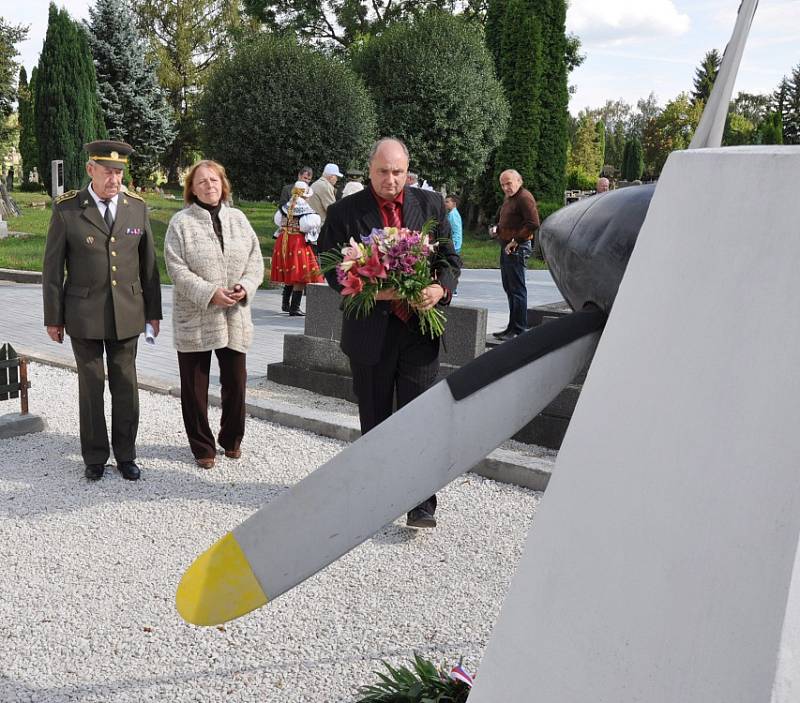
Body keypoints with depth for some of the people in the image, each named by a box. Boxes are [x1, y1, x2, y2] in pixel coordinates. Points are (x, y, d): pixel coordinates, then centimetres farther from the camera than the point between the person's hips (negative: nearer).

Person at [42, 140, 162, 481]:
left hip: (127, 313, 2)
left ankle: (125, 455, 21)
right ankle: (95, 457, 21)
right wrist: (53, 318, -2)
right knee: (90, 387, 7)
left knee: (126, 386, 7)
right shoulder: (66, 209, -5)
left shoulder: (137, 207, 2)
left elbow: (148, 263, 7)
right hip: (84, 314, -2)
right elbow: (52, 267, -2)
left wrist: (153, 311, 7)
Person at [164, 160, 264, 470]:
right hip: (195, 319, -3)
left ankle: (231, 439, 29)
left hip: (235, 317, 3)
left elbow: (255, 258, 8)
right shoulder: (181, 222, -3)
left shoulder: (238, 218, 9)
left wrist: (246, 286, -11)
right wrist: (209, 293, -20)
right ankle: (202, 446, 21)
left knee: (236, 382, 9)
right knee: (195, 387, 6)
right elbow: (177, 268, -10)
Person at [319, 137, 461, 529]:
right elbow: (333, 269, -4)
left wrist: (440, 289, -15)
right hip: (370, 331, 0)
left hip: (420, 328, 1)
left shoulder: (431, 204, 5)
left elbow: (450, 258, 6)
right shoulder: (344, 212, -1)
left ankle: (421, 505, 5)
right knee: (374, 420, 14)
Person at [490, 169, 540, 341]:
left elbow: (533, 224, -21)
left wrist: (515, 241, -20)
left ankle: (519, 330, -3)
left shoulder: (524, 198, -12)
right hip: (506, 248, 10)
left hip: (516, 249, -10)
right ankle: (512, 327, 22)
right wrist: (497, 229, 11)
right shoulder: (509, 199, 19)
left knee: (517, 289, -7)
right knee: (508, 287, 14)